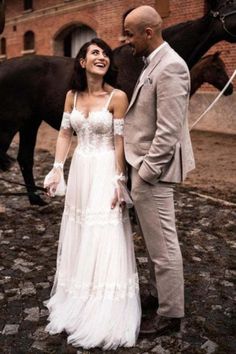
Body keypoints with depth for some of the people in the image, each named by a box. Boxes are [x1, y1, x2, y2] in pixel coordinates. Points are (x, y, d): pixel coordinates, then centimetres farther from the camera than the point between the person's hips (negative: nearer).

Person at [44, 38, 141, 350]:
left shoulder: (117, 97, -10)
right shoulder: (72, 95, 5)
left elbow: (120, 142, -11)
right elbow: (65, 133, 8)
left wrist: (119, 182, -14)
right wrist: (57, 169, 1)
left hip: (105, 173, -5)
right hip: (79, 171, 5)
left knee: (104, 239, 0)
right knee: (79, 234, 15)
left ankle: (105, 316, 16)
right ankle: (78, 300, 35)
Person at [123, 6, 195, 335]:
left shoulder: (170, 67, -19)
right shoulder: (154, 64, 12)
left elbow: (168, 132, -23)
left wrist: (146, 173, -18)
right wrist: (139, 170, 15)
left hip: (153, 170, -10)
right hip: (145, 164, 10)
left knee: (163, 244, 3)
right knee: (155, 241, 21)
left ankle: (170, 313, 20)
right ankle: (158, 294, 38)